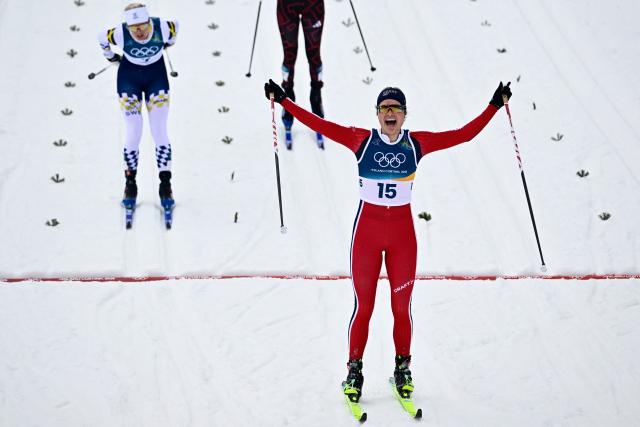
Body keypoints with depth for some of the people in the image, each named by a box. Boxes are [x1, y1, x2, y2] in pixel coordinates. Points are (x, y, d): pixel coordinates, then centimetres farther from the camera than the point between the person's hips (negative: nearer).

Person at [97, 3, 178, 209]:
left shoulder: (162, 28, -26)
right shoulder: (120, 34, -26)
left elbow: (175, 26, -1)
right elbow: (101, 38, -4)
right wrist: (111, 57, 9)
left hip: (157, 78, 1)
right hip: (129, 78, -1)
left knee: (159, 131, -5)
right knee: (133, 133, -7)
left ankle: (165, 185, 2)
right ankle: (130, 183, 9)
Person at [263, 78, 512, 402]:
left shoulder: (417, 143, 0)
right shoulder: (361, 140, -3)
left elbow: (465, 134, 3)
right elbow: (320, 125, -4)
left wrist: (495, 105, 1)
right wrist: (283, 101, -7)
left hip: (402, 232, 1)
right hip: (367, 229, -1)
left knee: (401, 306, 7)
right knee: (363, 306, 2)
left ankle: (403, 369, 24)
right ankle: (354, 371, 16)